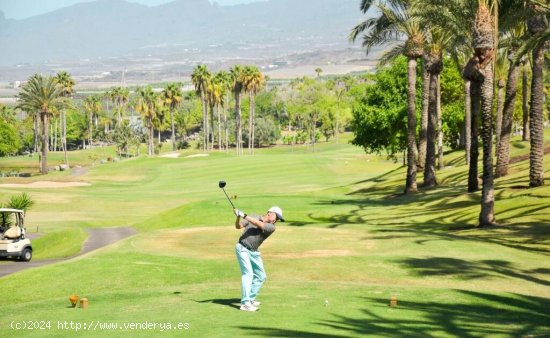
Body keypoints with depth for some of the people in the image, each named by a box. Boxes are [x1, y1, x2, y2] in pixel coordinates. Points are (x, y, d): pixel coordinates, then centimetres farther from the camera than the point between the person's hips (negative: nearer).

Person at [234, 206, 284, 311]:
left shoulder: (271, 227, -3)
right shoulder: (253, 217, -1)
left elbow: (258, 224, -21)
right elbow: (238, 226, -2)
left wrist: (244, 216, -28)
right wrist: (238, 217, -23)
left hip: (254, 252, 5)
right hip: (242, 248, -5)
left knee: (260, 276, 10)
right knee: (248, 273, -18)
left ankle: (250, 298, 28)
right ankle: (245, 303, -21)